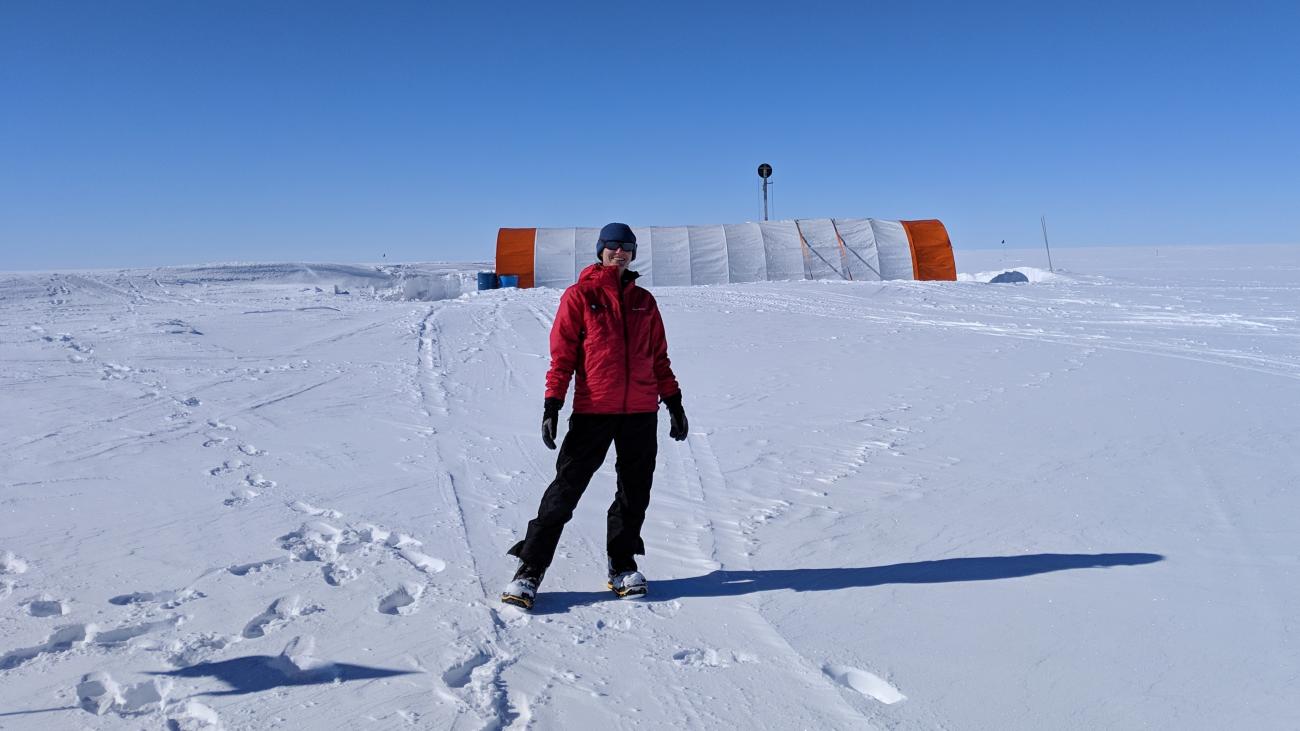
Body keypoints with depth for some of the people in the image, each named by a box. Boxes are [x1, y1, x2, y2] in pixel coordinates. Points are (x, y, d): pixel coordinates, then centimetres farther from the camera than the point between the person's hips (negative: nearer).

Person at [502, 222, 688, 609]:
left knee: (635, 491, 10)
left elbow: (659, 357, 18)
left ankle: (623, 565, 25)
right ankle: (530, 570, 4)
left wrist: (673, 401, 14)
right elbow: (562, 354, -2)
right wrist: (552, 404, -9)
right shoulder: (579, 295, 2)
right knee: (565, 489, -4)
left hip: (641, 411, 4)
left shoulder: (644, 301, 14)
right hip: (593, 410, -4)